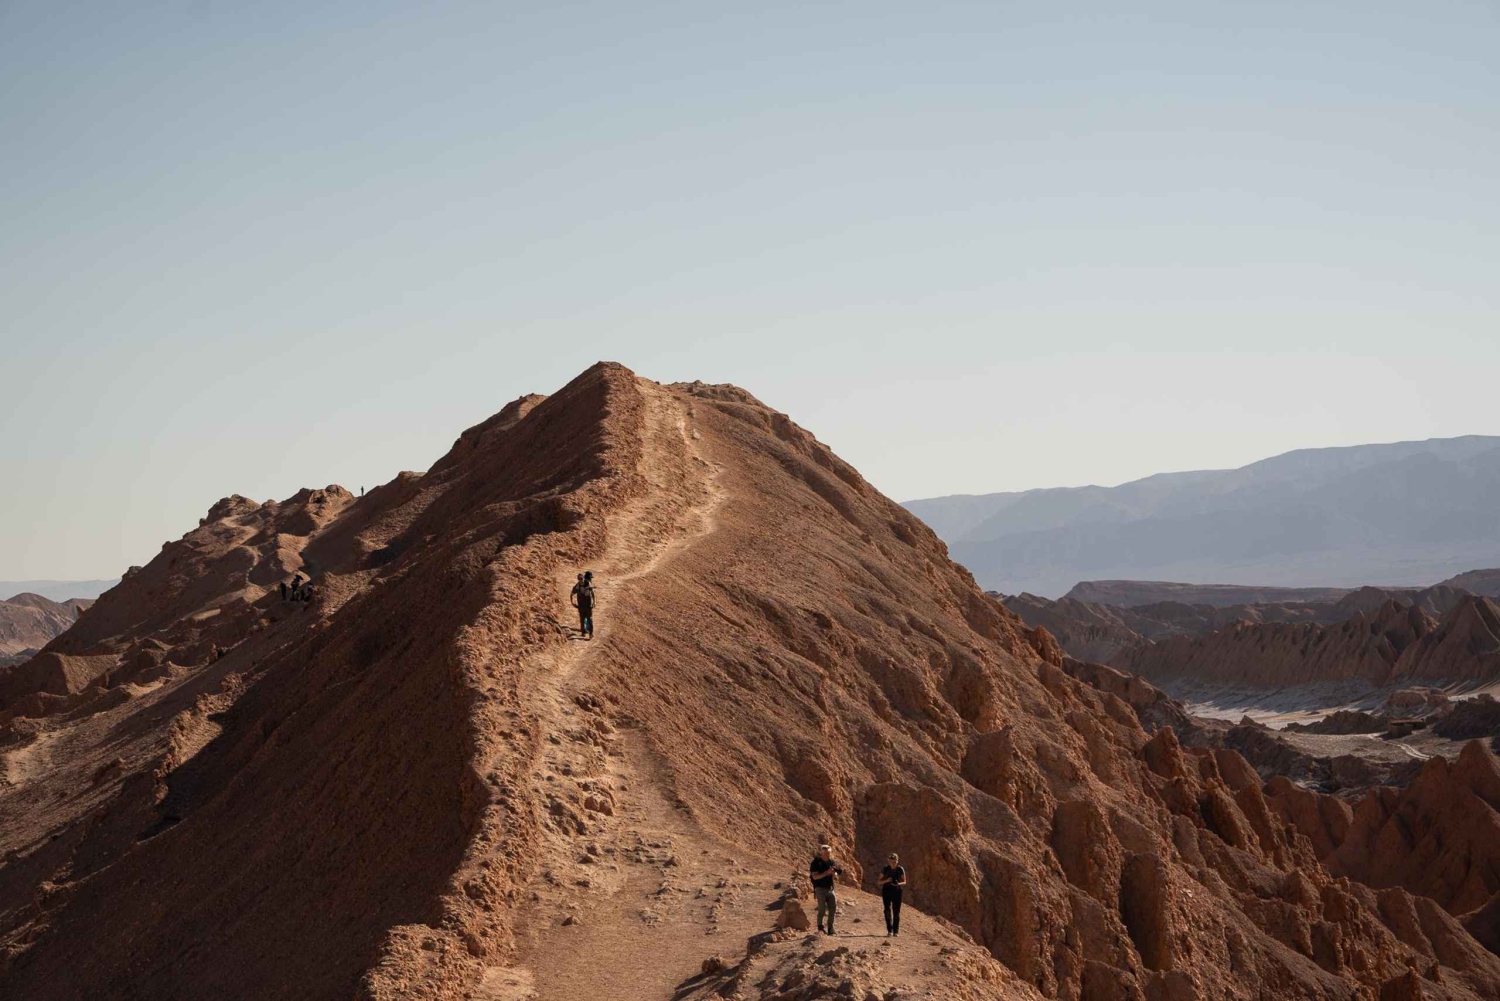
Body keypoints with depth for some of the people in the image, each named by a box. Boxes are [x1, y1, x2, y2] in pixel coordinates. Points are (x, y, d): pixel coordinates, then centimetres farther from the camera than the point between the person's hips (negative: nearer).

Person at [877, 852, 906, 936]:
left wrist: (898, 883, -18)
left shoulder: (900, 869, -3)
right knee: (888, 910, -9)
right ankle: (889, 930, -4)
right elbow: (879, 881, 2)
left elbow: (904, 882, 5)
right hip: (886, 891, 0)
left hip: (896, 891, 0)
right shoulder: (885, 869, -3)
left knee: (896, 911, -3)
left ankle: (896, 931, 3)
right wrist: (886, 880, -18)